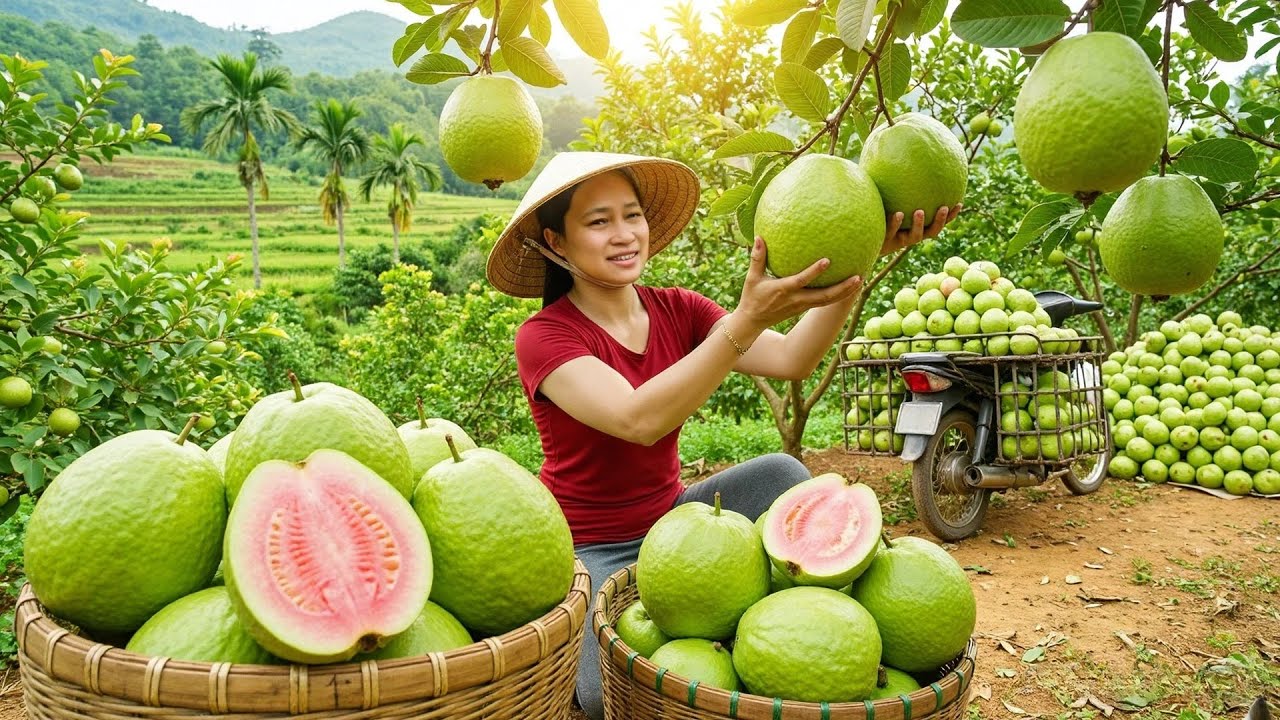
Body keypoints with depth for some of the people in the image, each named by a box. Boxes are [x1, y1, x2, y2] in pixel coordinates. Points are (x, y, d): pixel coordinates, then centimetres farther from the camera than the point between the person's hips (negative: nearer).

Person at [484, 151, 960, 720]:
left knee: (781, 472, -20)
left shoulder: (677, 310, -2)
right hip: (589, 548, -4)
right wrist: (748, 318, -44)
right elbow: (639, 421, -35)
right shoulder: (544, 336, -17)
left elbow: (791, 360, -18)